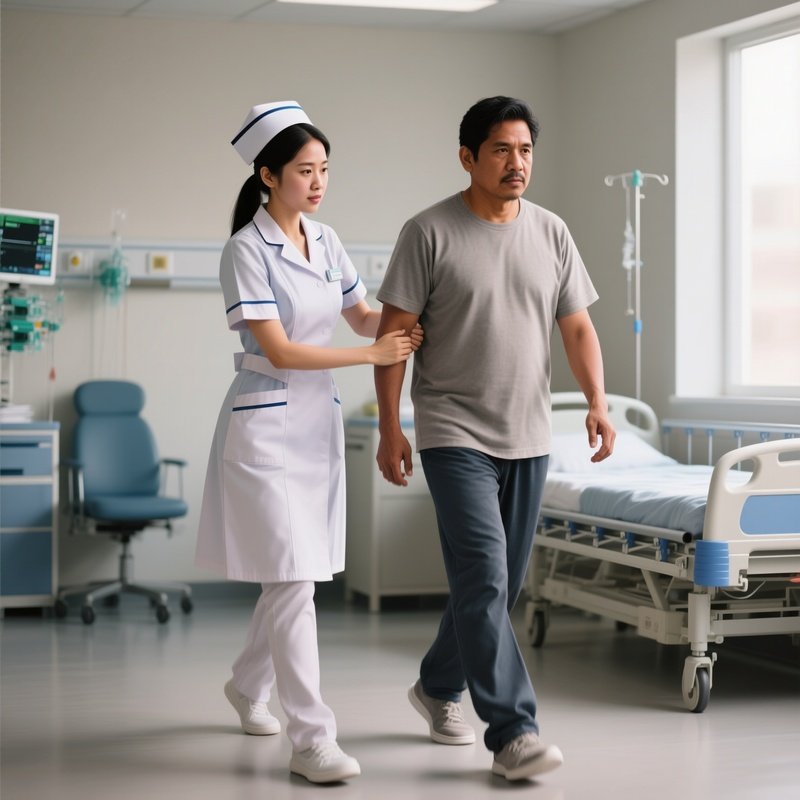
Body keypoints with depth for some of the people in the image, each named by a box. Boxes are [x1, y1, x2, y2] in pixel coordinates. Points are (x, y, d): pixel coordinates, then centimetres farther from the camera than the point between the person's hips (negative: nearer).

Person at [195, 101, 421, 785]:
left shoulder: (326, 242, 9)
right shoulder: (247, 250, -11)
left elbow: (364, 319, 17)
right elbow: (278, 350, -17)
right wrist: (371, 355, -18)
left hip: (319, 421, 7)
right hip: (266, 424, -7)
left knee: (292, 575, 14)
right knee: (292, 577, -11)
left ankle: (250, 686, 36)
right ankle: (312, 739, -8)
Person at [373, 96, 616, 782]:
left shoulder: (551, 233, 8)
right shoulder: (430, 233, -6)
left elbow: (577, 327, 8)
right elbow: (394, 332, -5)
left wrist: (598, 403, -7)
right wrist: (390, 430, -9)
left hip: (528, 439, 6)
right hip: (455, 434, -5)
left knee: (501, 583, 13)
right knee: (483, 577, -13)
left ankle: (439, 685, 34)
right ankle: (512, 732, -10)